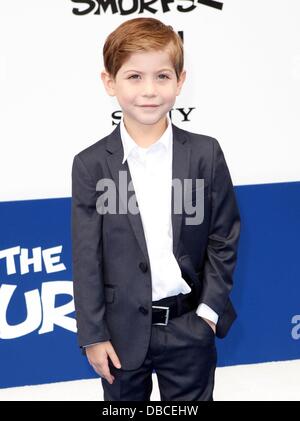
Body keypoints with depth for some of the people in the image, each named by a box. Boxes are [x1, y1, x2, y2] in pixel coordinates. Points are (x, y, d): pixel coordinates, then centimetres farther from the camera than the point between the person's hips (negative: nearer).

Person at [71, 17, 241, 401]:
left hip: (189, 327, 0)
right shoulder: (91, 165, -7)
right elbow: (86, 257, -5)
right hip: (122, 329, 0)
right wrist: (92, 335, -6)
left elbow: (224, 238, 0)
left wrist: (210, 309, -6)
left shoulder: (206, 154, -5)